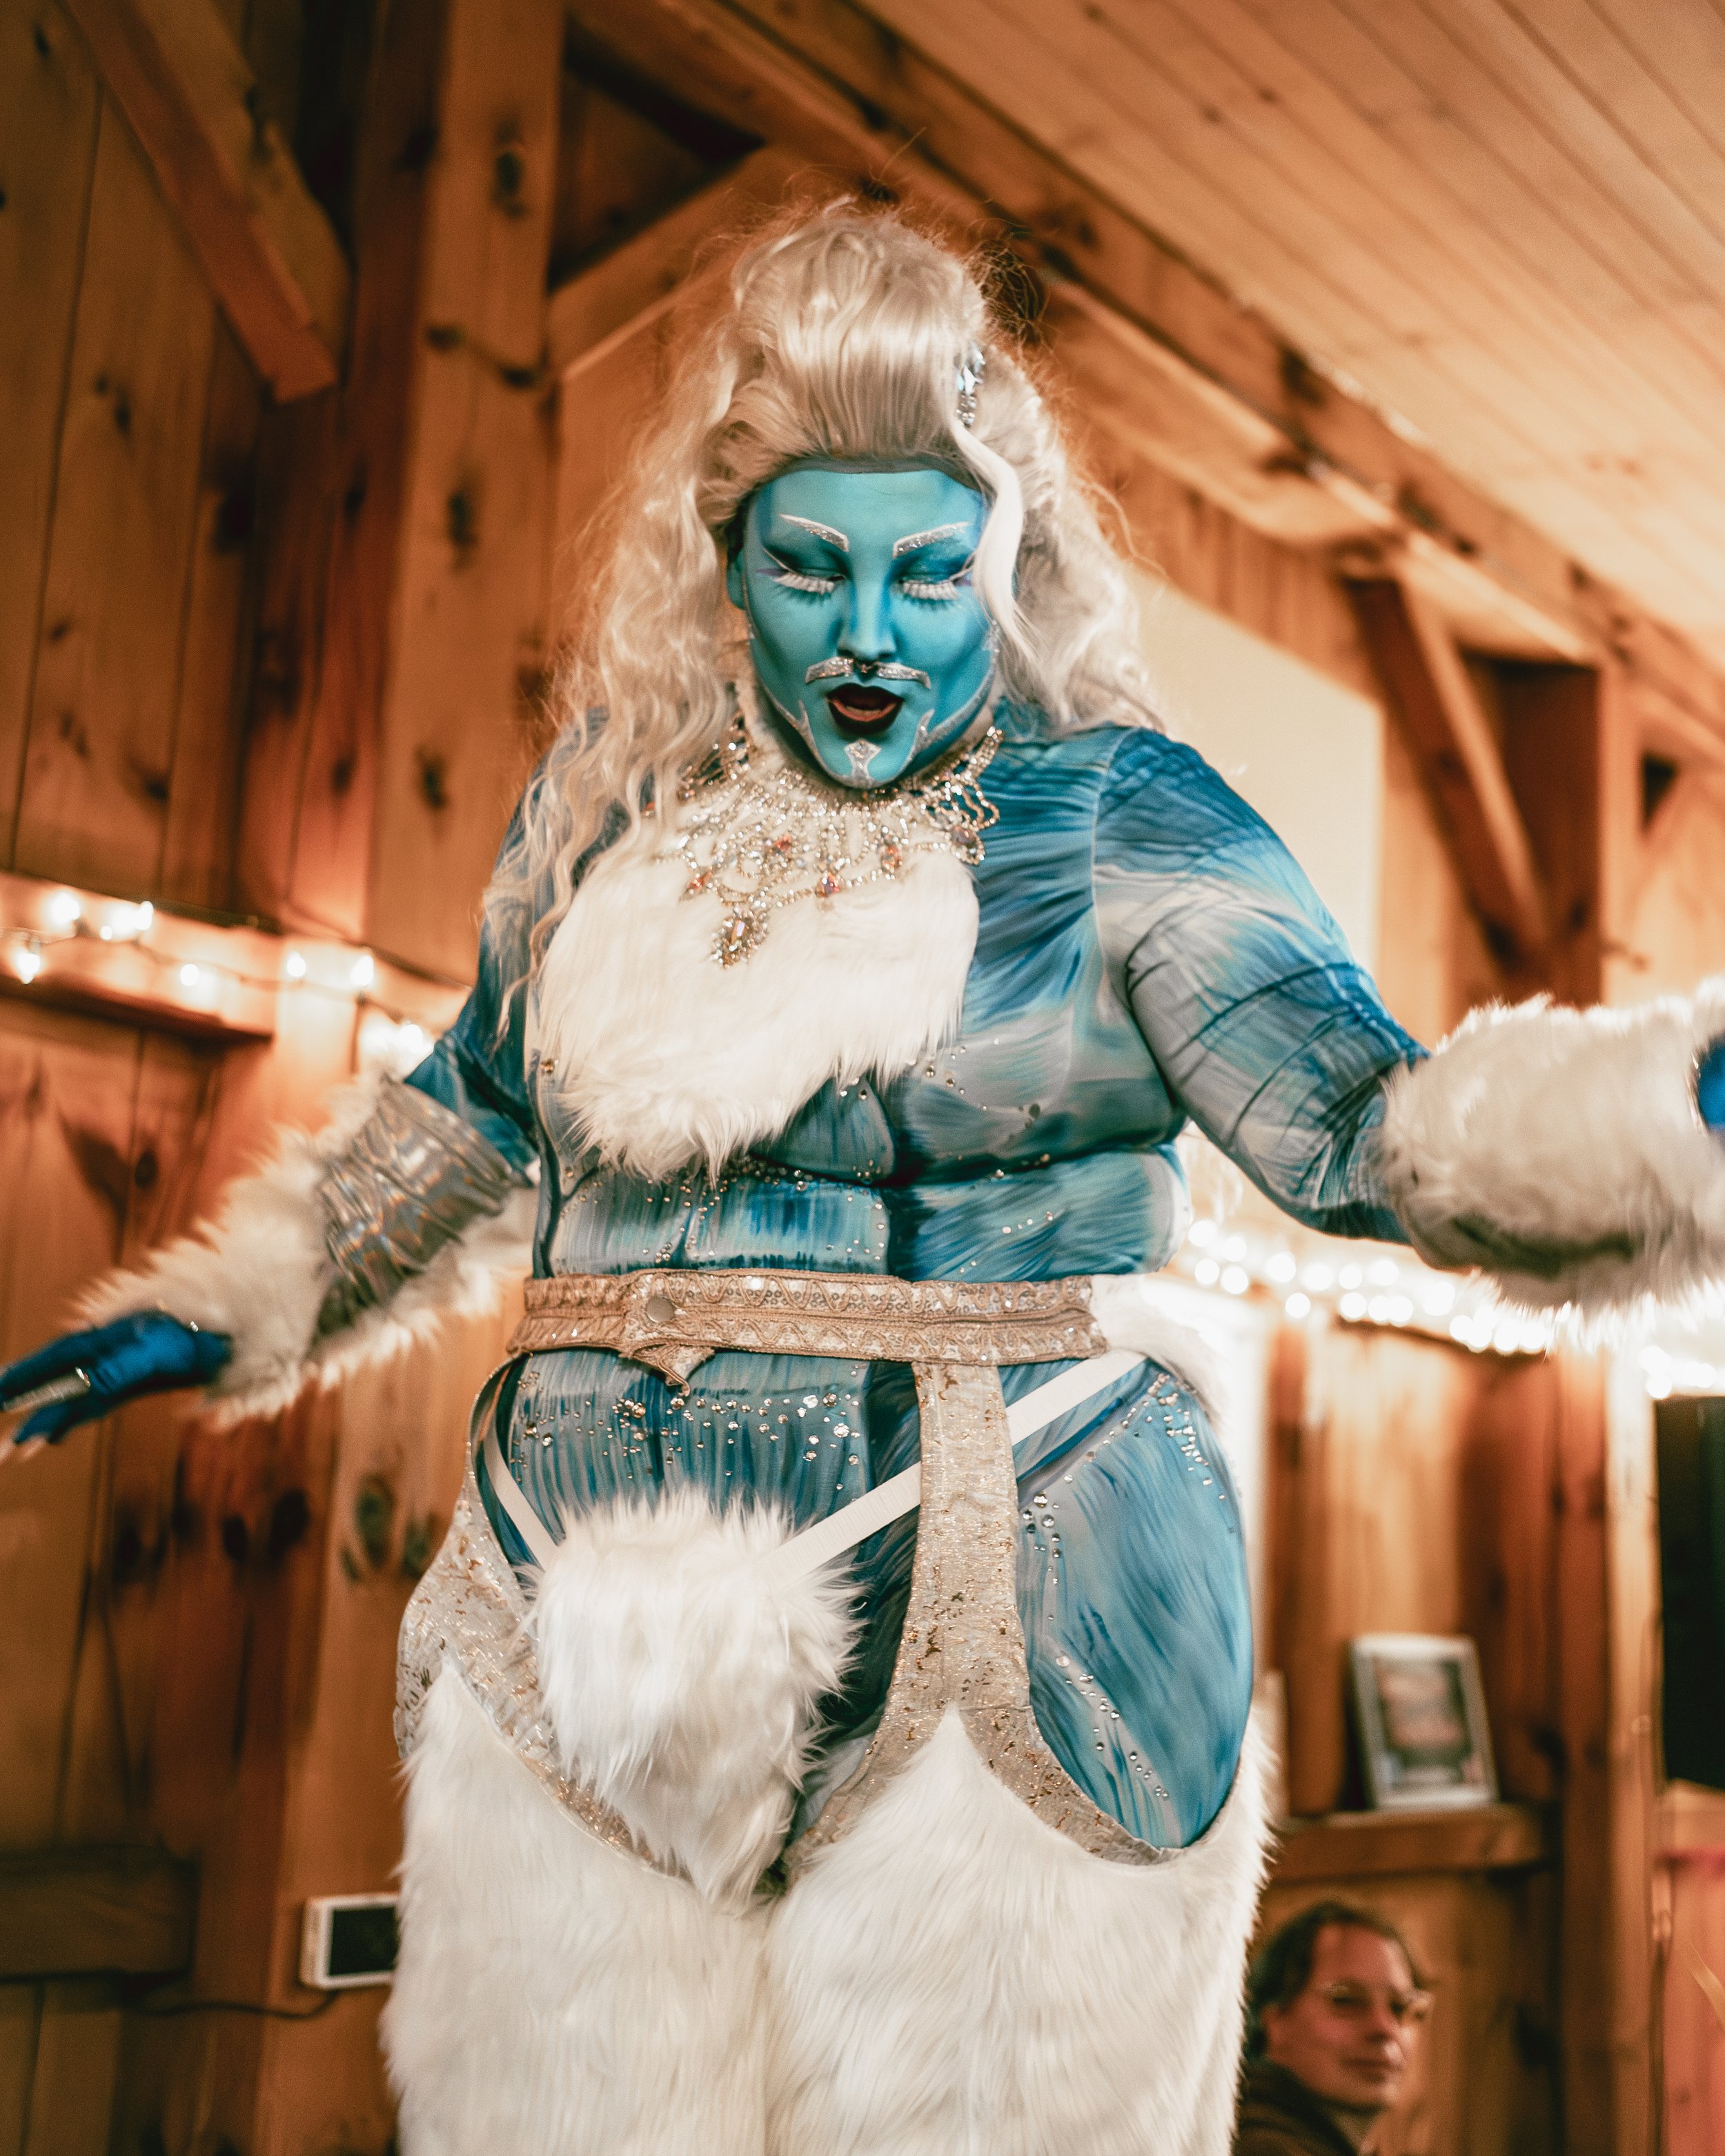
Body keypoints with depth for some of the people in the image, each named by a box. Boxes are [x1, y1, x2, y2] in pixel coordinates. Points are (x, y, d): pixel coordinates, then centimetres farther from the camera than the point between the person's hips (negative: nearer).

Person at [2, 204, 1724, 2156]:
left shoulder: (1120, 823, -3)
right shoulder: (611, 801, 9)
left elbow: (1364, 1118, -14)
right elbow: (474, 1109, 23)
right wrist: (229, 1308, 25)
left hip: (998, 1659, -3)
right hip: (589, 1653, 4)